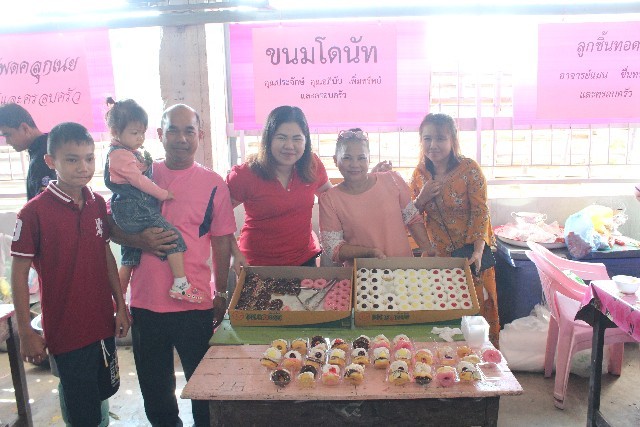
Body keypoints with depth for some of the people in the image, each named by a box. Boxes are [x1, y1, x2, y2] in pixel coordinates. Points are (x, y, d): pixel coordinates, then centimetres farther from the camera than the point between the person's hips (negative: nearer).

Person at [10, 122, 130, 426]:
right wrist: (26, 333, -9)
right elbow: (19, 273, -10)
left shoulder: (98, 204, 1)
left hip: (103, 323, 5)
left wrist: (121, 306, 8)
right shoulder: (35, 212, -15)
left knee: (106, 390, 20)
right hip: (66, 330, -5)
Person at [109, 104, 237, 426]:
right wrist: (139, 240, -13)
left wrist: (221, 294, 2)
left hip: (196, 303, -2)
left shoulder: (213, 184, -2)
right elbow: (113, 227, 7)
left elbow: (222, 243, 1)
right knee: (154, 386, 20)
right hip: (145, 301, 3)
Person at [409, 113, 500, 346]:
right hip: (437, 252, 3)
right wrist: (421, 199, -15)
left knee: (478, 305, 5)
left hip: (471, 250, -3)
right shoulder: (420, 173, 1)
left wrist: (478, 250, -24)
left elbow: (480, 211, -15)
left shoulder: (469, 168, -12)